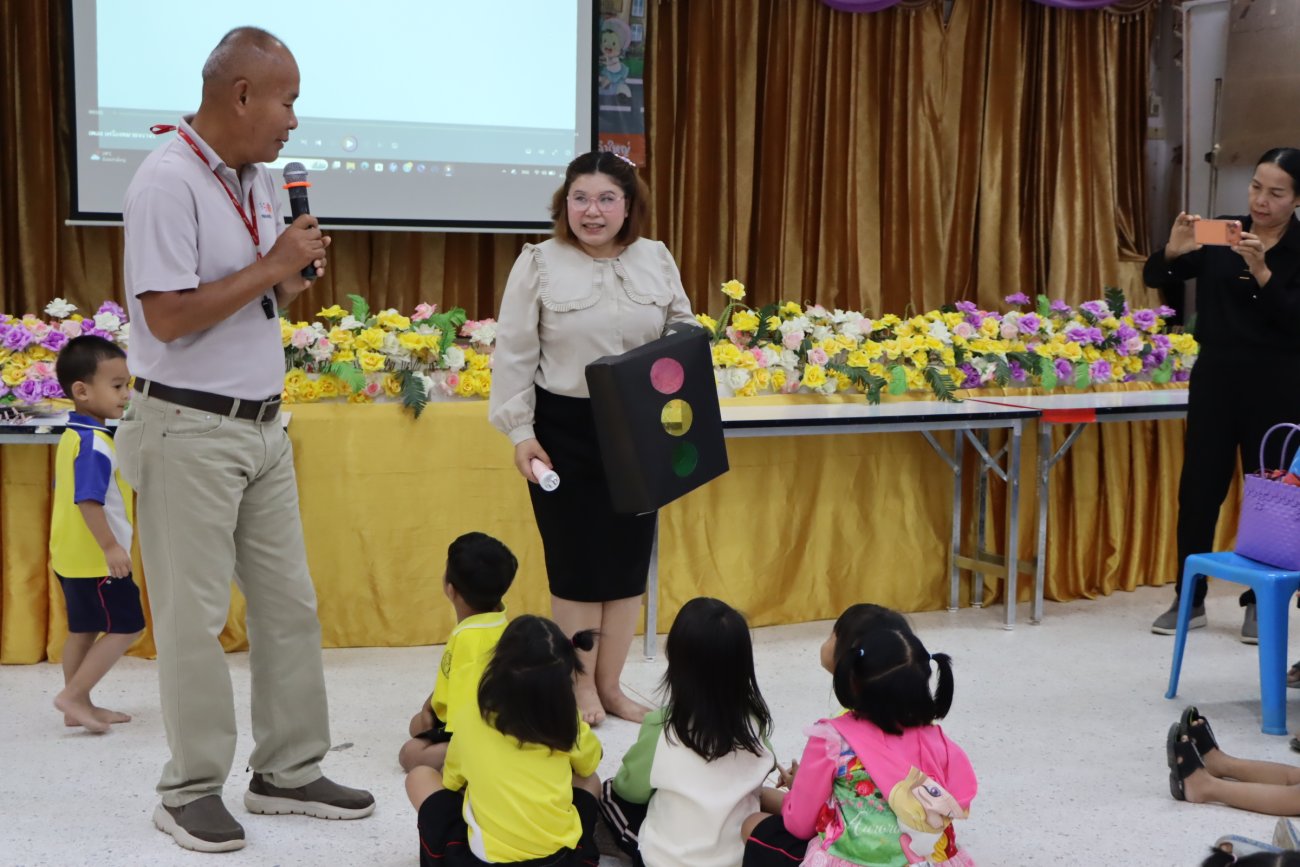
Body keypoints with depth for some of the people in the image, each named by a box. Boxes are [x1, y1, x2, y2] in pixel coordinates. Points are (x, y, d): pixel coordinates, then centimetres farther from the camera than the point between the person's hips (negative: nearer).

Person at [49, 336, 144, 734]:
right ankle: (73, 696, -2)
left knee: (83, 630, 16)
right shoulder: (95, 444, -22)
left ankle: (80, 706, 23)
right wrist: (111, 547, -28)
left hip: (73, 556, 10)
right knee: (125, 627, -2)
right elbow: (88, 501, -29)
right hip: (96, 559, -10)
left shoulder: (72, 437, 9)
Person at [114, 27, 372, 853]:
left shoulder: (260, 181, 9)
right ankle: (191, 789, 14)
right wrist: (269, 267, -16)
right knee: (195, 616, 1)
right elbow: (168, 317, -21)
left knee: (289, 602, 11)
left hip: (264, 425, 8)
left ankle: (291, 771, 22)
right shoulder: (168, 181, -15)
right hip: (191, 430, -8)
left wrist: (297, 272, -2)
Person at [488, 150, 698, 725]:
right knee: (576, 557, 3)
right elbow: (514, 355, -4)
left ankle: (610, 684, 23)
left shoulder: (656, 260, 5)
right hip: (564, 430, -3)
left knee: (629, 553, 8)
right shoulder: (540, 263, -4)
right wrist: (520, 432, -9)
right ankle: (581, 687, 18)